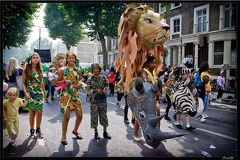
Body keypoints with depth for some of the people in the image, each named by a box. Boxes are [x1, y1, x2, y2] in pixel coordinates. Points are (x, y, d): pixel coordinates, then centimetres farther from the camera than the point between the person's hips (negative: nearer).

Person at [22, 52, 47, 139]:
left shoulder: (39, 69, 11)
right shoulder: (26, 70, 1)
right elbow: (23, 83, -2)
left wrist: (44, 92, 18)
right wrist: (25, 92, -14)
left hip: (39, 92, 3)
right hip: (30, 93, -2)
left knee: (39, 112, 0)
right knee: (32, 113, 2)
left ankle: (38, 130, 16)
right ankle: (32, 130, 17)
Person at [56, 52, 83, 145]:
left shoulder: (78, 71, 9)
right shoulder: (63, 70, -2)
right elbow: (57, 82, 1)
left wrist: (80, 84, -4)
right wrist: (65, 81, -16)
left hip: (75, 94, 4)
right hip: (65, 95, -4)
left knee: (80, 116, 7)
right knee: (66, 117, -5)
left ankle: (75, 131, 34)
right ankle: (64, 137, 14)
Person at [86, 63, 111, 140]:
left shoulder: (103, 77, 3)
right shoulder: (90, 79, -2)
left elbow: (107, 85, 6)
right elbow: (88, 89, -5)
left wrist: (105, 89, -16)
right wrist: (96, 90, -19)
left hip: (103, 99, 2)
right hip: (94, 99, -1)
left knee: (104, 115, 6)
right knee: (94, 115, 3)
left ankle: (105, 131, 18)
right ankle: (96, 132, 17)